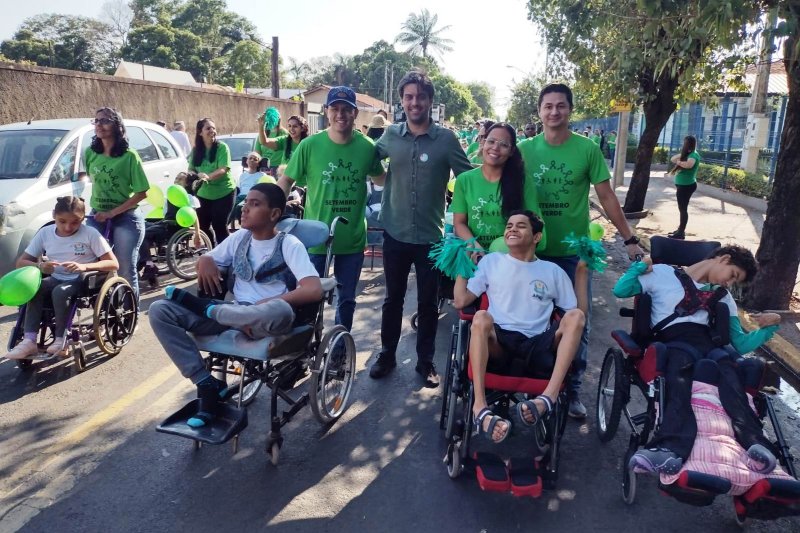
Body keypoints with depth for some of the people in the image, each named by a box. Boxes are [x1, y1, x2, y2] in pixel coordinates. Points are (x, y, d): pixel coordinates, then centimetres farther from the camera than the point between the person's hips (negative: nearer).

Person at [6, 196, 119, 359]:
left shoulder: (90, 234, -12)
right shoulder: (45, 233, 0)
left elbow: (114, 264, -15)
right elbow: (21, 262, 4)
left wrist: (84, 266, -31)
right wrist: (39, 266, -20)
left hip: (83, 280, -4)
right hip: (57, 279, 4)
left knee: (60, 291, -33)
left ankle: (61, 340, -19)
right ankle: (29, 341, -26)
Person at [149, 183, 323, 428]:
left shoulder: (289, 244, -7)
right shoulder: (240, 237, 11)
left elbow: (314, 290, -20)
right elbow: (207, 260, 20)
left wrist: (266, 304, -25)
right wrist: (204, 261, -5)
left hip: (265, 322, -5)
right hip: (234, 315, 5)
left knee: (280, 312, -43)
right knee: (159, 310, -11)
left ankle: (208, 309, -15)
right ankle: (208, 385, -13)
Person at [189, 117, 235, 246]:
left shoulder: (222, 147, -11)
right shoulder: (196, 150, 3)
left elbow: (223, 169, -20)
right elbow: (191, 169, 6)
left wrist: (208, 177, -37)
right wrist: (196, 176, -18)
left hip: (224, 192, -5)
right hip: (204, 193, 5)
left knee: (219, 225, -4)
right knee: (203, 226, 10)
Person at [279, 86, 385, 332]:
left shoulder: (367, 147, -4)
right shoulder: (310, 145, -9)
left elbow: (381, 179, 14)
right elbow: (287, 180, 0)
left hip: (352, 238, 2)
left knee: (346, 298, 17)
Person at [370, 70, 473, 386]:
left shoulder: (446, 138, -6)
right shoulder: (390, 135, 1)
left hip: (430, 236, -1)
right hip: (395, 233, 2)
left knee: (428, 303, 10)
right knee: (393, 299, 14)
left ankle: (426, 361, 26)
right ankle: (387, 355, 31)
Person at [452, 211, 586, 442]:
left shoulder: (553, 271, 19)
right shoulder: (491, 262, 17)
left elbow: (577, 311, 13)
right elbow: (460, 301, 10)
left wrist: (582, 270, 11)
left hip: (537, 349, 1)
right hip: (498, 346, -1)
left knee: (575, 316, -23)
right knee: (481, 317, -33)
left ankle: (548, 397, -36)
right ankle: (480, 408, -41)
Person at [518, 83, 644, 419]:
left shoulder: (588, 149, -4)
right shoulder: (525, 149, -1)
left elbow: (606, 197, 0)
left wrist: (629, 239, -2)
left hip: (574, 251, -1)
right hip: (534, 249, 1)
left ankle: (572, 388, 23)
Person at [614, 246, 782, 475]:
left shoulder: (724, 298, 33)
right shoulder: (664, 274, 19)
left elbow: (741, 344, 26)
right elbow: (620, 291, 11)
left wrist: (770, 326, 13)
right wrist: (641, 265, 5)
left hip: (708, 343, 4)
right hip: (673, 341, -4)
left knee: (727, 365, -34)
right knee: (679, 364, -40)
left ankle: (755, 443, -50)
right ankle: (673, 448, -58)